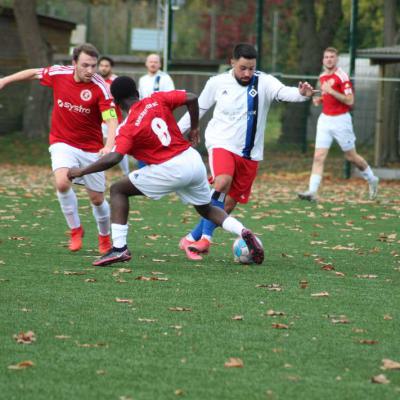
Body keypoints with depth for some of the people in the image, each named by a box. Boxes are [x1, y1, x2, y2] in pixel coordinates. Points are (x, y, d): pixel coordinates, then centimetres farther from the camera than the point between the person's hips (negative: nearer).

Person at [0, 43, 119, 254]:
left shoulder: (100, 87, -19)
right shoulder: (58, 74, -9)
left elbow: (112, 120, -25)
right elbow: (34, 73, 11)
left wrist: (109, 146, -43)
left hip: (91, 148, -1)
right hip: (62, 143, 1)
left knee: (97, 198, 5)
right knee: (62, 182, -25)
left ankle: (105, 237, 34)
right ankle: (75, 229, -3)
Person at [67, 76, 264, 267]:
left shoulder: (127, 128, -8)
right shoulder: (157, 100, 5)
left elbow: (113, 158, -20)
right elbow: (191, 98, 3)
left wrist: (81, 171, -11)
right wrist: (194, 128, 18)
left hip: (170, 170, -6)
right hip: (194, 161, 6)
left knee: (118, 190, 7)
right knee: (207, 210, 28)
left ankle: (119, 248, -4)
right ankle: (243, 232, 4)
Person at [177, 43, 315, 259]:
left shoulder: (263, 82, -6)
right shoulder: (217, 83, -2)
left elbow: (283, 92, -25)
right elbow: (198, 109, 11)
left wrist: (301, 93, -47)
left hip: (249, 154, 2)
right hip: (222, 144, -2)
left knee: (229, 204, 4)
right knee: (223, 182, -30)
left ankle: (192, 239, 20)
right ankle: (205, 237, -24)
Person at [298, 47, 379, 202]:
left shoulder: (342, 76, -13)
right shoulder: (322, 77, 10)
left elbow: (349, 101, -19)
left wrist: (331, 91, -25)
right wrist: (319, 100, 6)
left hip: (341, 120, -6)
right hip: (325, 119, 6)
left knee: (351, 157, 7)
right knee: (318, 157, -7)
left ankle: (371, 179, 31)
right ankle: (312, 192, -12)